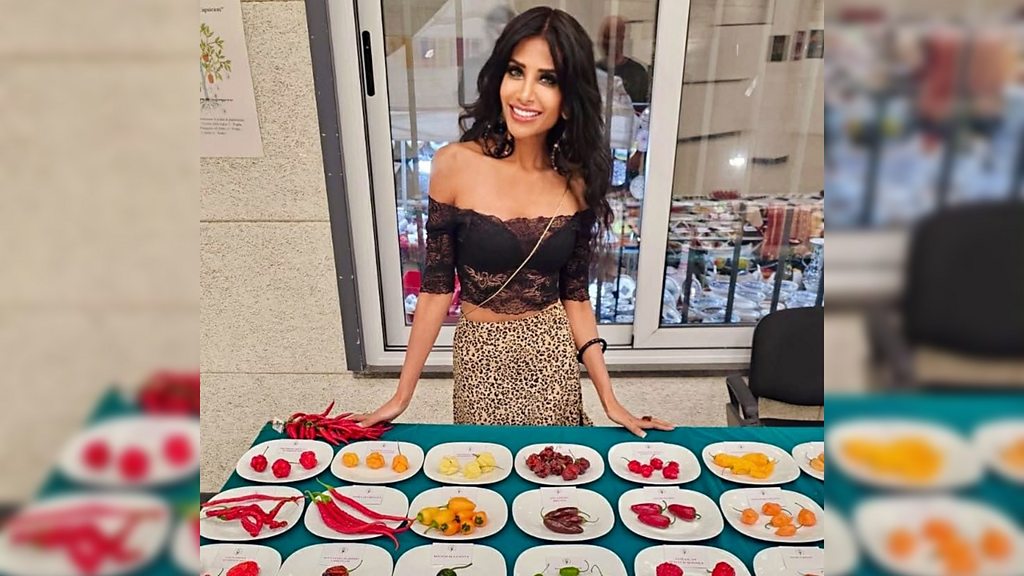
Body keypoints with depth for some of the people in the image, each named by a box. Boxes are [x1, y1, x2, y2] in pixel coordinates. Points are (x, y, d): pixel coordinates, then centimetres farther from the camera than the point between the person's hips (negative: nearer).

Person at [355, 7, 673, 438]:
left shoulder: (577, 182, -6)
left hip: (553, 355, 2)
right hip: (481, 356, -1)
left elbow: (575, 297, 0)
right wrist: (402, 396, -6)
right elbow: (436, 287, -8)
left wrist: (610, 402, -1)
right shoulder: (455, 165, -14)